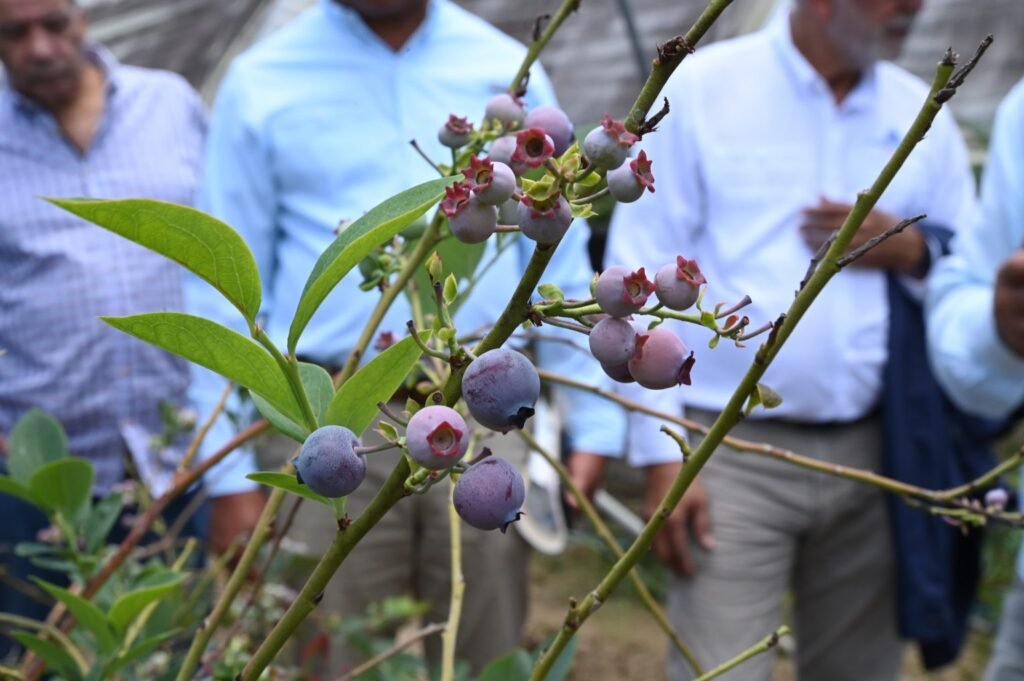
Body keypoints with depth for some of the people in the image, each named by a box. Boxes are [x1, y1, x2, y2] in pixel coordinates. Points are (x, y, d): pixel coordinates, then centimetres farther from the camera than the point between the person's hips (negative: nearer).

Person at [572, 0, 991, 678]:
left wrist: (911, 250, -8)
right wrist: (662, 456, -8)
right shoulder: (700, 88, -2)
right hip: (734, 451, -4)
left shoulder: (922, 113, 9)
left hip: (873, 452, 4)